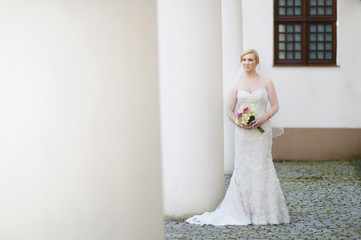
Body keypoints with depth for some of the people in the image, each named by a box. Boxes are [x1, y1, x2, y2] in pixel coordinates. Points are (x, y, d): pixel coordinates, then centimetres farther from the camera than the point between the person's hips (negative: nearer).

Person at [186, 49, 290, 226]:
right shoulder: (237, 86, 9)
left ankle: (265, 211, 4)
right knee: (242, 169, 0)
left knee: (262, 168, -4)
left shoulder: (266, 83, 5)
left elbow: (275, 106, 3)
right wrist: (239, 122, -9)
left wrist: (263, 118, -14)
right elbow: (230, 111, 10)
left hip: (262, 131, -2)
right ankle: (244, 210, 7)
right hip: (243, 132, 2)